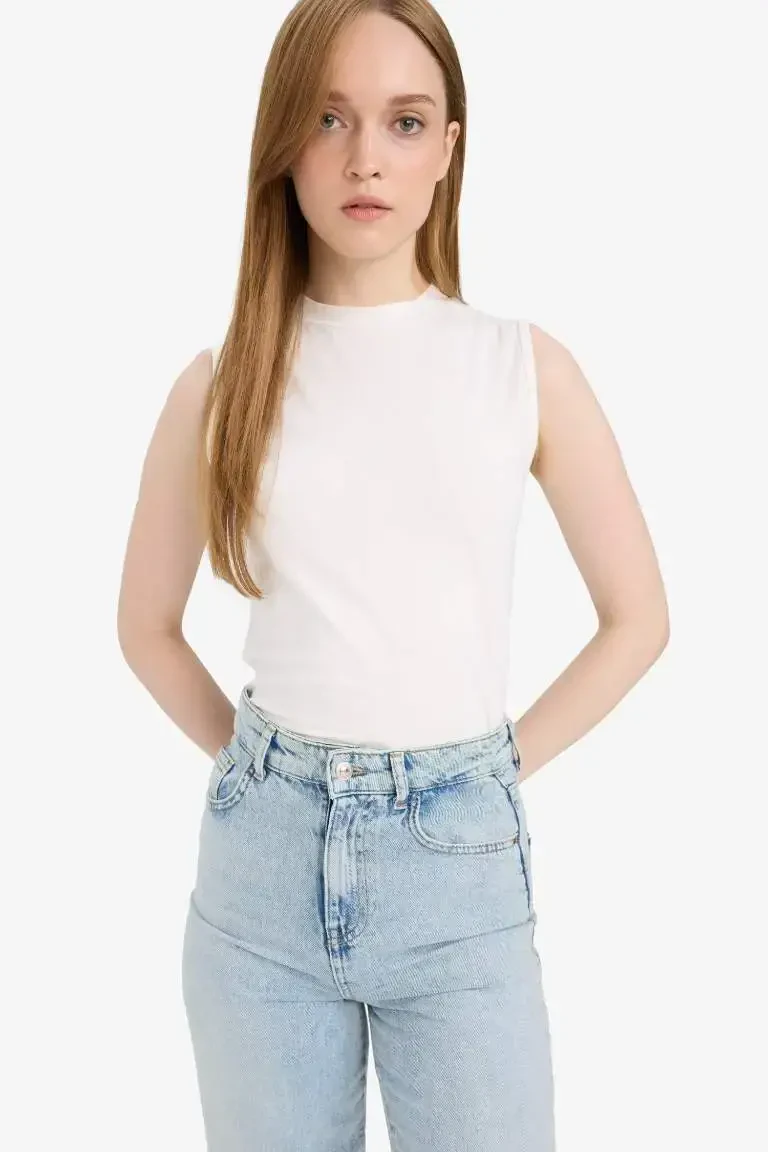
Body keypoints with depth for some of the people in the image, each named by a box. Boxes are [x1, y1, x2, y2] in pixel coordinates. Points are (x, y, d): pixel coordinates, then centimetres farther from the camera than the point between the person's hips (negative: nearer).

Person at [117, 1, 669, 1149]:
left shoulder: (525, 365, -2)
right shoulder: (220, 383, 0)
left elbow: (638, 616, 4)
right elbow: (148, 624, 12)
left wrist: (500, 767, 1)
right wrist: (252, 758, 4)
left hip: (459, 857, -1)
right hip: (263, 854, 1)